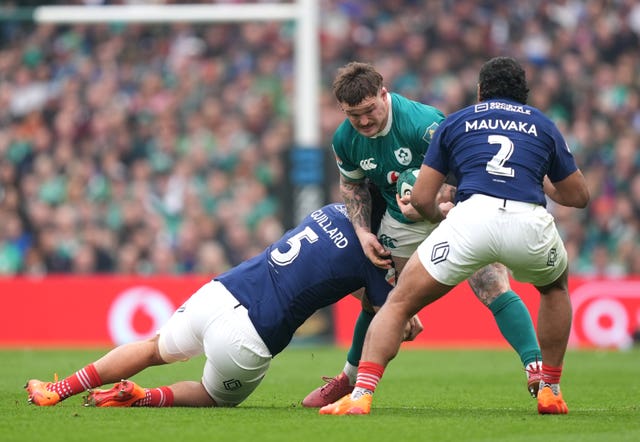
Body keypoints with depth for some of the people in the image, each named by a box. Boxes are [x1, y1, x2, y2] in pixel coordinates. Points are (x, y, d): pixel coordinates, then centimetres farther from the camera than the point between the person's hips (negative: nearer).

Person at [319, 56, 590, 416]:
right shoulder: (543, 125, 27)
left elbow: (421, 198, 19)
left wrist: (439, 213, 42)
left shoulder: (456, 122, 25)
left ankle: (361, 394, -6)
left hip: (471, 216, -2)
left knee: (399, 303, 11)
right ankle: (550, 392, 31)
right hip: (530, 222, 2)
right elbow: (579, 196, 33)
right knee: (555, 286, 36)